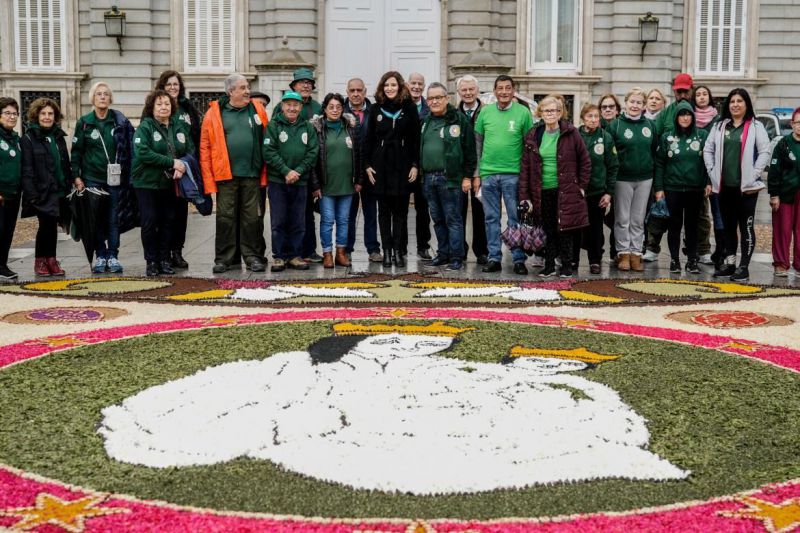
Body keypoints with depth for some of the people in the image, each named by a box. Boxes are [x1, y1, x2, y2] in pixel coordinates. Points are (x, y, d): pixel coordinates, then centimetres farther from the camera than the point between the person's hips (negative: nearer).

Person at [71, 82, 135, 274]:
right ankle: (100, 256, 12)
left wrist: (127, 176, -2)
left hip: (114, 178, 0)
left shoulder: (120, 121, 3)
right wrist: (76, 176, -2)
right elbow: (77, 151, 4)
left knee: (114, 219, 1)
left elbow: (129, 149, 3)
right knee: (97, 218, 3)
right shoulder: (84, 122, 3)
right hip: (92, 178, 0)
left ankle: (113, 256, 9)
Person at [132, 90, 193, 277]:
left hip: (170, 183, 4)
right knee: (149, 222, -4)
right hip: (147, 182, -4)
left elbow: (191, 150, 7)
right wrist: (172, 162, -22)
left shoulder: (180, 126, 9)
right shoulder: (145, 127, -7)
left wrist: (183, 166, -15)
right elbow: (142, 153, -20)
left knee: (168, 221, 6)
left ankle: (165, 260, 15)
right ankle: (151, 261, 5)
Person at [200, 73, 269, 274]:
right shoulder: (215, 113, 1)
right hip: (226, 175, -1)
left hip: (252, 174, 1)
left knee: (252, 217, 6)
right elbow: (205, 147, -1)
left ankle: (253, 257, 14)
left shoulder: (257, 110, 8)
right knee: (225, 217, 4)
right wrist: (209, 180, -7)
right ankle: (223, 258, 13)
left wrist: (265, 173, 0)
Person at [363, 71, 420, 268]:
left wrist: (415, 165, -5)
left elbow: (416, 139, 0)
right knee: (384, 210, 4)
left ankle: (399, 250, 6)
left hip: (403, 165, -2)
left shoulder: (409, 108, 1)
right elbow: (369, 139, 8)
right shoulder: (376, 109, 6)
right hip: (381, 165, 2)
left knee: (400, 209, 2)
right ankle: (387, 250, 8)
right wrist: (367, 164, 1)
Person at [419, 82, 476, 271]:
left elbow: (470, 150, -7)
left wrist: (467, 176, -10)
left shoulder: (459, 119, -5)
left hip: (450, 178, -6)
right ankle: (443, 253, 21)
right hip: (428, 178, 6)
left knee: (453, 219, -3)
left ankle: (456, 257, 2)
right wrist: (417, 169, 12)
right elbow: (418, 148, 21)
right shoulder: (425, 121, 14)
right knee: (438, 220, 12)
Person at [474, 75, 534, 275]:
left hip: (513, 174, -3)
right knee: (491, 218, 7)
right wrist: (476, 174, 7)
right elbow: (477, 144, 10)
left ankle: (519, 259, 7)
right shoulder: (485, 112, 6)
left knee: (516, 219, 1)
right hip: (488, 174, 3)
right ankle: (494, 258, 14)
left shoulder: (523, 112, -1)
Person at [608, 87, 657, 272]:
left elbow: (655, 151, 13)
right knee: (623, 218, 4)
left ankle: (636, 253, 14)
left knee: (638, 219, 8)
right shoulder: (616, 125, -3)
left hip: (644, 178, 3)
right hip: (623, 178, -3)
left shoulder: (649, 125, 8)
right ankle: (623, 253, 12)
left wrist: (656, 176, 8)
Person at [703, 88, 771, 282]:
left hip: (746, 186, -4)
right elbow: (708, 150, 12)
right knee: (728, 227, 12)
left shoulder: (755, 127, -1)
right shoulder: (719, 126, 12)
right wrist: (712, 172, 1)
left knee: (746, 227, -2)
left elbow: (765, 152, -7)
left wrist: (753, 175, -12)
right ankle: (729, 263, 20)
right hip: (724, 186, 5)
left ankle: (743, 266, 1)